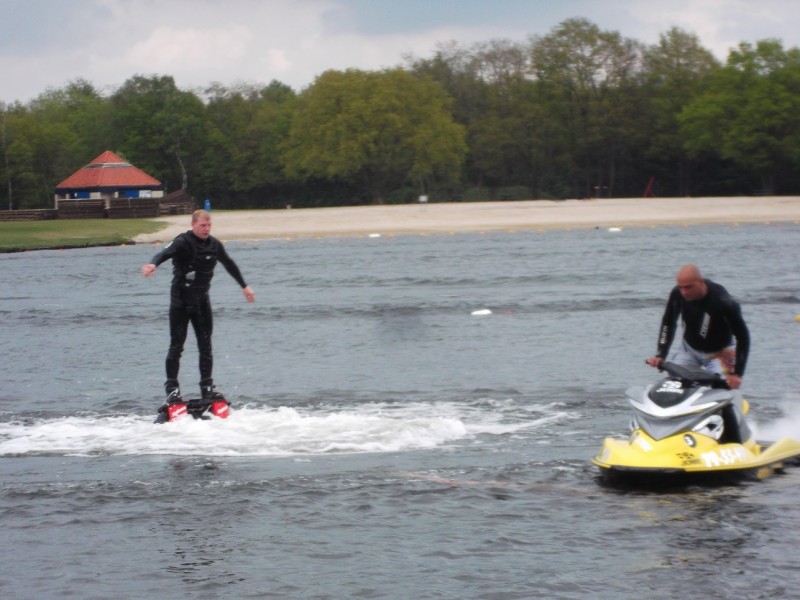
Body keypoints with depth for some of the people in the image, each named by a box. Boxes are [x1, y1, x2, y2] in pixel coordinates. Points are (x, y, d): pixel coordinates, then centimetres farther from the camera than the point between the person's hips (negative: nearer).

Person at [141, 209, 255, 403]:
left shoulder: (214, 245, 4)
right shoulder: (183, 242, -14)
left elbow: (229, 265, 21)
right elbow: (165, 253, -34)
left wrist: (244, 286, 31)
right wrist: (153, 264, -57)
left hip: (202, 298, 5)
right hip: (181, 298, -5)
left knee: (206, 345, 6)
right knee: (176, 346, -4)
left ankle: (207, 387, 12)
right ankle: (171, 387, 1)